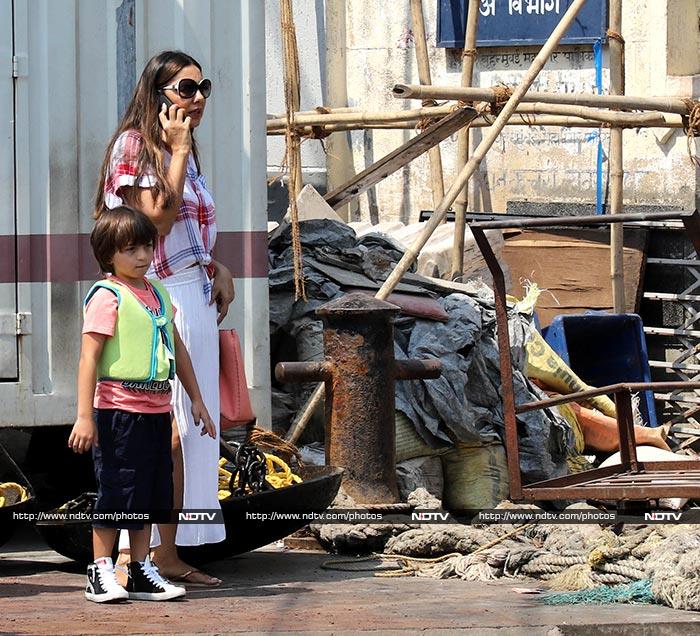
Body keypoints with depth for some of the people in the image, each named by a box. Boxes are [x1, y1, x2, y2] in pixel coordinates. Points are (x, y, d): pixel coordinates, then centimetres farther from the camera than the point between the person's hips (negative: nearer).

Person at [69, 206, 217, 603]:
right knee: (117, 490, -4)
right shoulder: (107, 296, -10)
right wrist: (85, 417, -21)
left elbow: (177, 348, 23)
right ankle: (101, 573, 4)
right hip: (119, 409, -7)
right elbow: (89, 356, -15)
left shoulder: (158, 293, 13)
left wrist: (197, 400, 23)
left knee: (151, 492, 10)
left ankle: (142, 572, 17)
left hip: (156, 409, 7)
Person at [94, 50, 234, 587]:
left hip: (195, 299, 9)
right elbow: (157, 218, -18)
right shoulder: (134, 145, -7)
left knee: (190, 430, 6)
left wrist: (218, 269, 8)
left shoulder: (185, 154, 19)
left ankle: (170, 554, 9)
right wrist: (177, 150, -13)